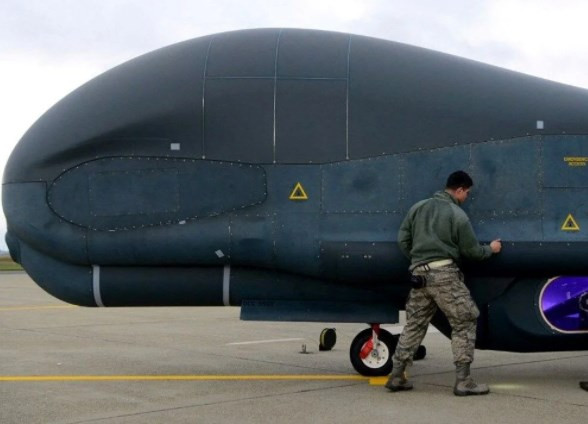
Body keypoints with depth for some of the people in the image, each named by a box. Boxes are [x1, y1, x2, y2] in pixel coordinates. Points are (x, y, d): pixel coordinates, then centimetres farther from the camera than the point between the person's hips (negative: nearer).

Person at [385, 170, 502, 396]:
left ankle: (397, 376, 16)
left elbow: (403, 239, 11)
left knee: (414, 325, 14)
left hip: (419, 274, 6)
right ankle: (463, 381, 0)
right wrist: (491, 249, 21)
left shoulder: (419, 207, 10)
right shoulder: (458, 215, -4)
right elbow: (472, 251, 3)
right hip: (444, 274, -6)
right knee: (464, 323, 4)